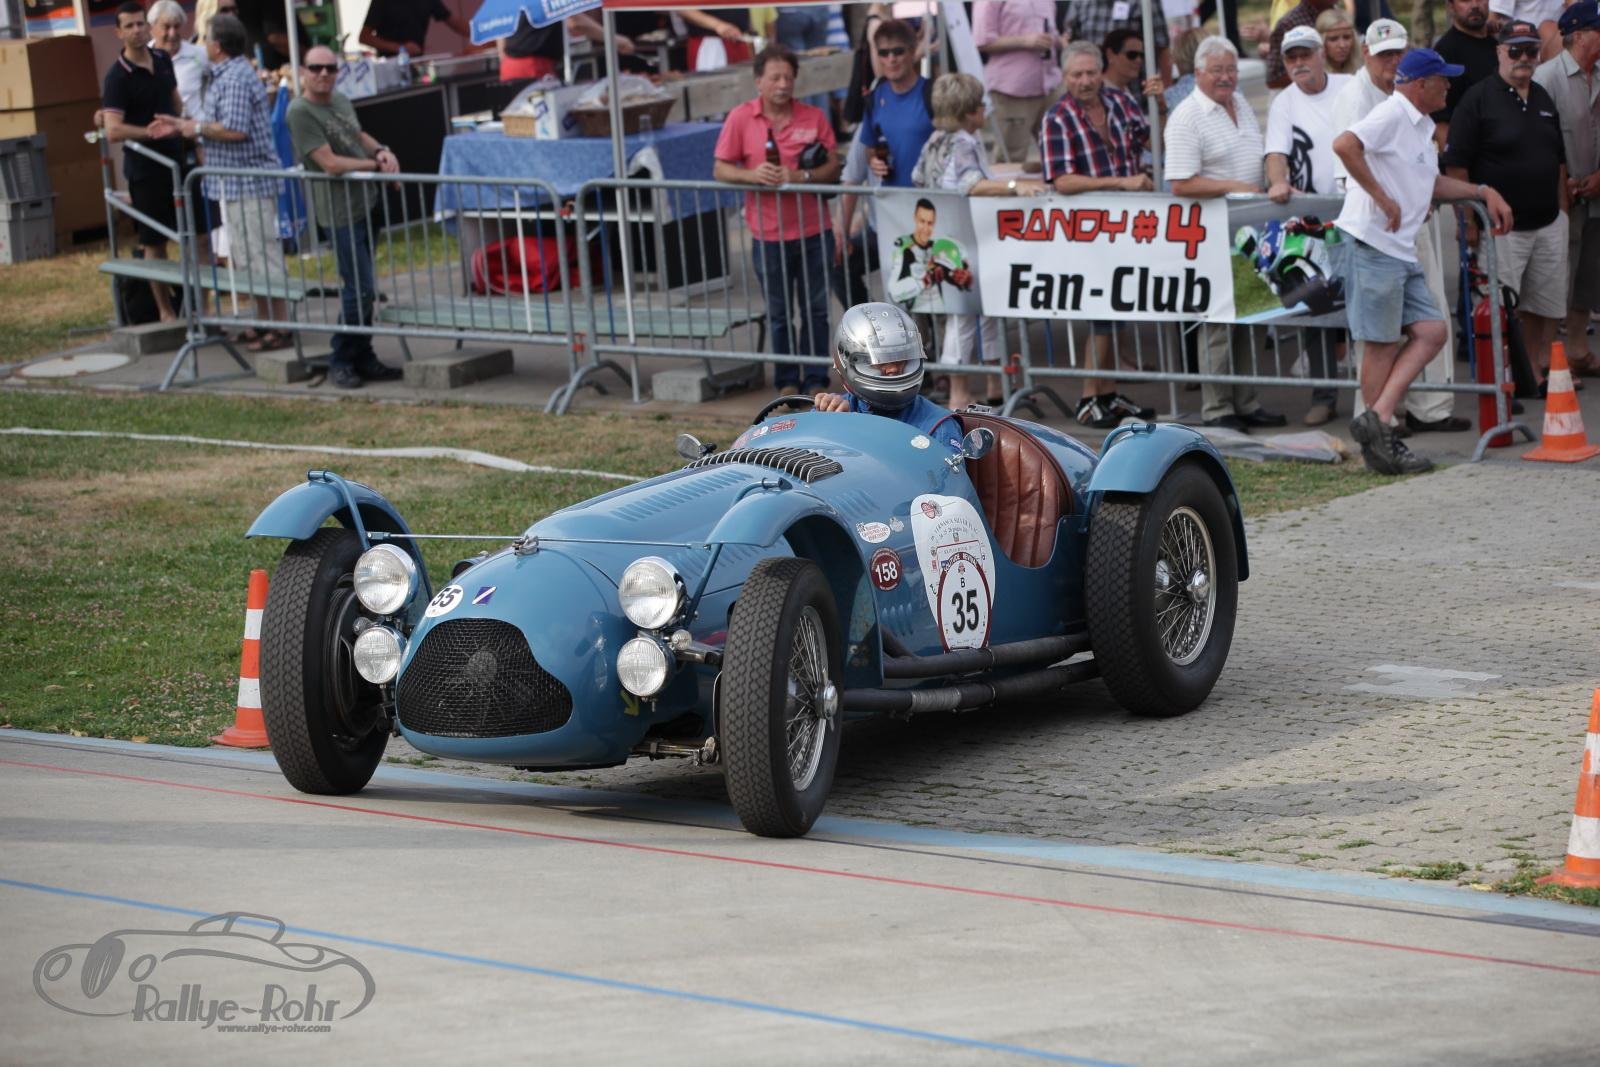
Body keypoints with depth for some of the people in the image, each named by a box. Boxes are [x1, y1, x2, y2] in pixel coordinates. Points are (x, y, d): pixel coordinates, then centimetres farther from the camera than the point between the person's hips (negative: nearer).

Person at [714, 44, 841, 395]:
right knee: (778, 313, 9)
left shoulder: (813, 117, 0)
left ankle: (816, 380, 17)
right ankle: (786, 382, 19)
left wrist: (803, 176, -19)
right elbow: (720, 170, -1)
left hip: (814, 231, 1)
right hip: (769, 234, -1)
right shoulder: (740, 118, -3)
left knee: (816, 309, 7)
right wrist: (752, 175, -21)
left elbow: (833, 167, 1)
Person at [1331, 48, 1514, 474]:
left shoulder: (1421, 126, 20)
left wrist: (1483, 192, 26)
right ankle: (1379, 440, 3)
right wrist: (1382, 198, -23)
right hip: (1369, 244, -10)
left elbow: (1431, 183, 34)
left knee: (1431, 331, 1)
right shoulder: (1392, 114, -12)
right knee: (1382, 343, -5)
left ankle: (1377, 418, -2)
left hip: (1402, 251, 10)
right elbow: (1344, 145, -28)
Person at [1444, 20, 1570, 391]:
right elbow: (1456, 165, -11)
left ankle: (1536, 368, 22)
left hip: (1548, 224, 7)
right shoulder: (1478, 99, -7)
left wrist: (1562, 208, 15)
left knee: (1546, 305, 10)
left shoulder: (1543, 98, 13)